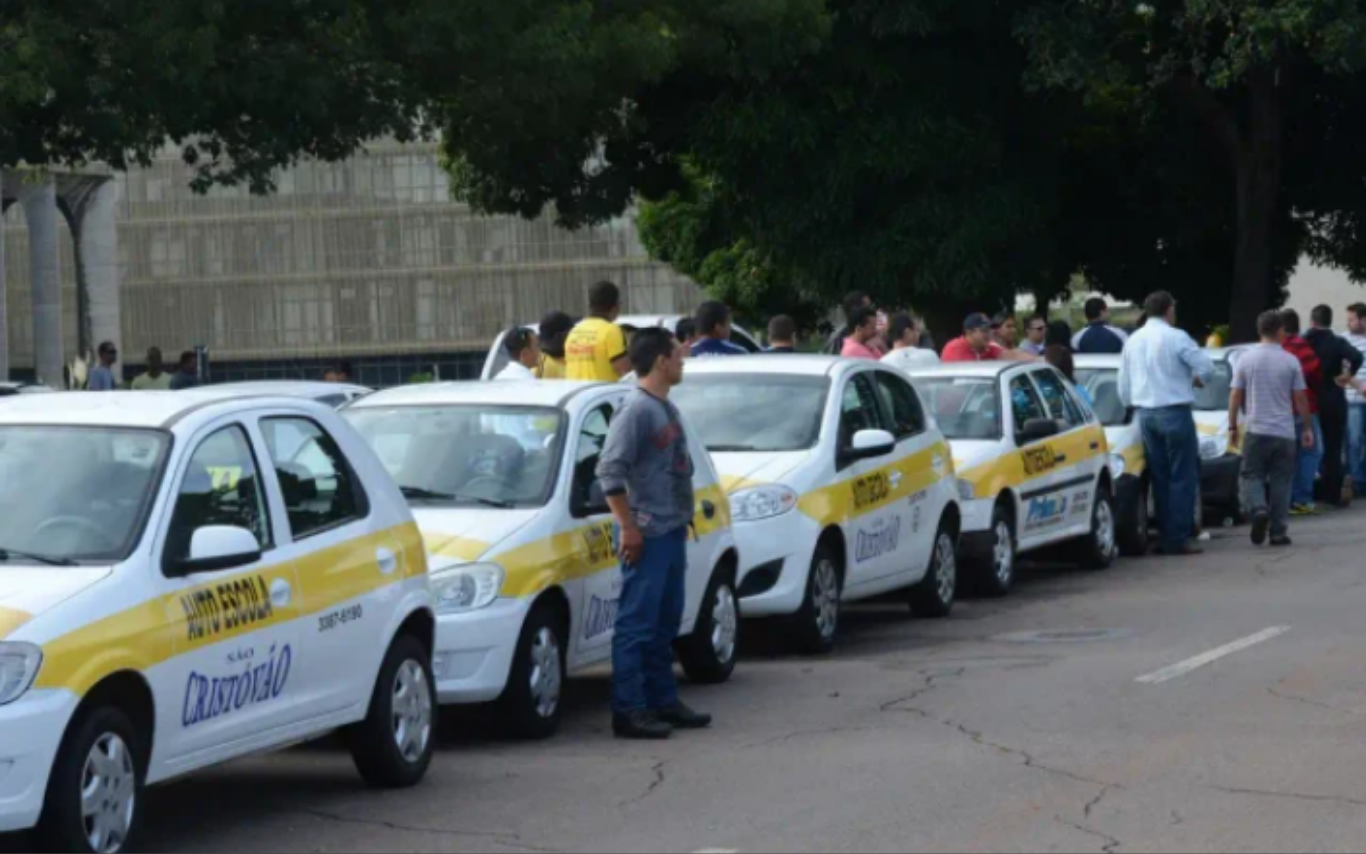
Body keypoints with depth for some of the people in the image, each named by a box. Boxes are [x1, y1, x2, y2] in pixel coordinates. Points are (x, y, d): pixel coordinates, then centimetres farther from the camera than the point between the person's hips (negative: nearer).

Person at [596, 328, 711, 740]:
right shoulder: (637, 409, -13)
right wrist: (628, 527, -19)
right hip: (648, 533, -9)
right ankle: (629, 711, -7)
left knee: (666, 622, 14)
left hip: (672, 531, 10)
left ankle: (663, 701, 22)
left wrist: (683, 515, 16)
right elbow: (610, 470, -18)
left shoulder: (667, 409, 15)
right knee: (637, 622, -8)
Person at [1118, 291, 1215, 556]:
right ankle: (1178, 539, -9)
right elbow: (1206, 368, -12)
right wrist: (1193, 380, 9)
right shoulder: (1175, 337, -9)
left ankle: (1166, 537, 9)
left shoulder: (1133, 341, 11)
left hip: (1145, 413, 6)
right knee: (1183, 477, -4)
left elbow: (1123, 385, 16)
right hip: (1175, 412, -6)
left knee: (1160, 477, 10)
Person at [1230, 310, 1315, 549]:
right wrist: (1307, 427, 9)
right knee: (1281, 482, 7)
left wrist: (1232, 426, 9)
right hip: (1284, 431, 0)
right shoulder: (1290, 361, -3)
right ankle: (1278, 531, 5)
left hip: (1256, 431, 0)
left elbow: (1236, 396, 0)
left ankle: (1258, 509, -21)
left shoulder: (1246, 359, -1)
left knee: (1252, 476, 7)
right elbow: (1300, 398, 0)